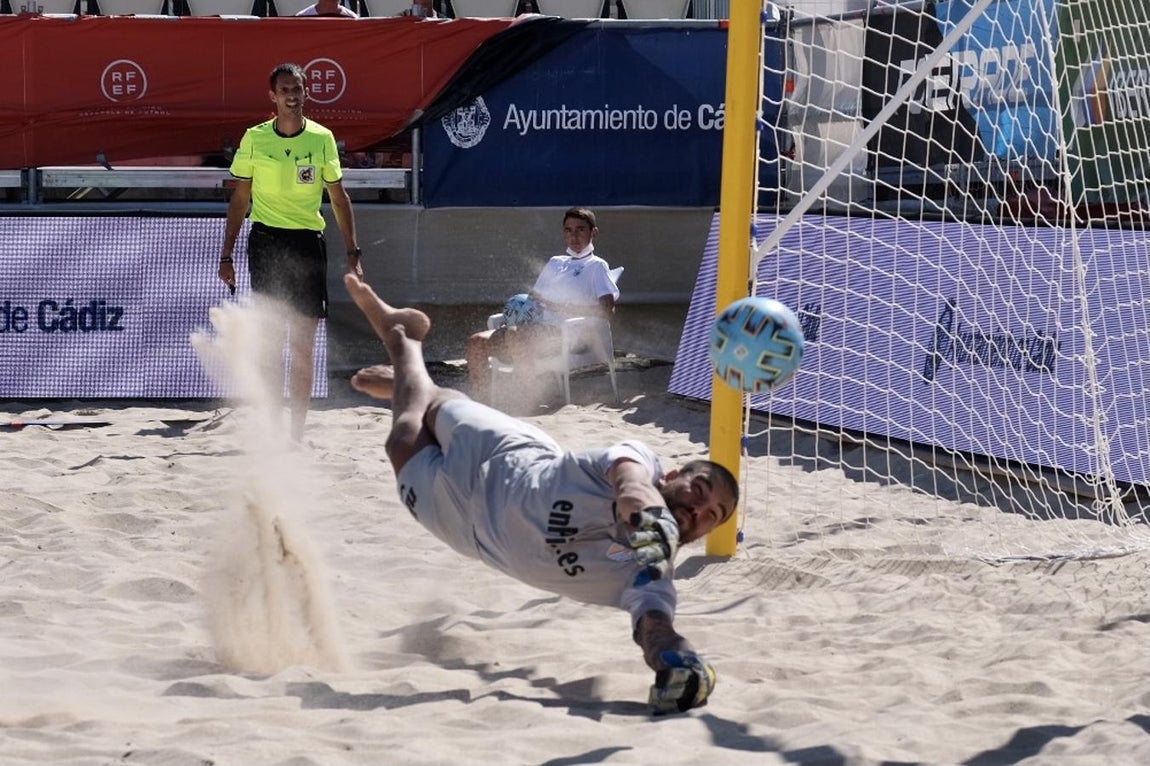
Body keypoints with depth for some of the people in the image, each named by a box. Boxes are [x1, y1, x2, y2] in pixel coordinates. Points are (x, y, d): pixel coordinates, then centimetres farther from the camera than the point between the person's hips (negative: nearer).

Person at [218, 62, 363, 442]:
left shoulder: (321, 138, 2)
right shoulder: (254, 139, 1)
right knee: (270, 339, -4)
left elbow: (339, 197, 9)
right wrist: (227, 255, 4)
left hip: (308, 242, 1)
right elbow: (240, 200, 8)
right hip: (266, 240, -1)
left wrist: (352, 251, 3)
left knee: (303, 343, 1)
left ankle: (297, 430, 5)